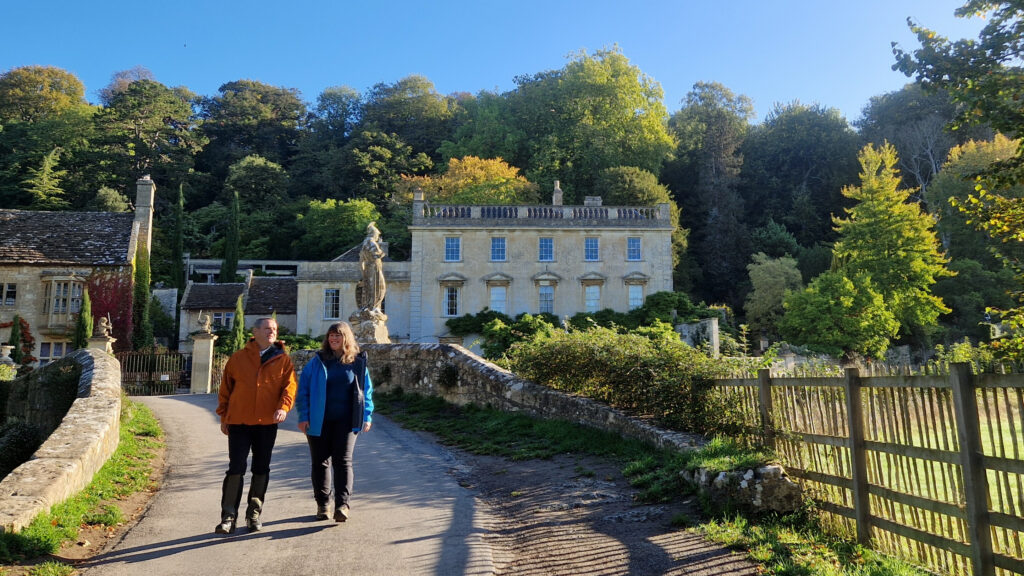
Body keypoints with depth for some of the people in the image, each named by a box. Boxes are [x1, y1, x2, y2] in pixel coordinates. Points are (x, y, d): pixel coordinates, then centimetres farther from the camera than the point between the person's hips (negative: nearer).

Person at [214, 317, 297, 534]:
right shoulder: (238, 358, 4)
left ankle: (254, 514, 23)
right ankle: (228, 516, 7)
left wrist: (283, 407, -21)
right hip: (239, 422, -1)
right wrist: (223, 416, 8)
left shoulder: (283, 360, 4)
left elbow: (290, 385, -4)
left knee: (261, 469, 10)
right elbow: (226, 388, 10)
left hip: (267, 423, 1)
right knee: (236, 469, -2)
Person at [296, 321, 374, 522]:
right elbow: (303, 389, 3)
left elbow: (366, 390, 8)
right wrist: (303, 416, -4)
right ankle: (322, 504, 21)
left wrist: (366, 417, 2)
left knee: (343, 461, -6)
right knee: (320, 462, 9)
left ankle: (342, 504, -5)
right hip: (319, 421, 1)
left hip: (346, 421, -1)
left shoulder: (357, 362, 4)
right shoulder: (317, 361, 3)